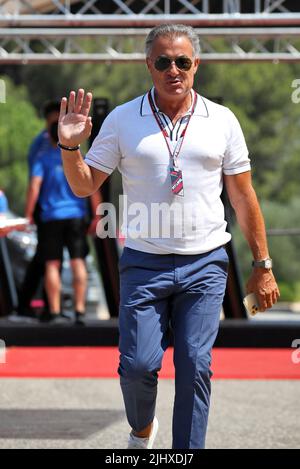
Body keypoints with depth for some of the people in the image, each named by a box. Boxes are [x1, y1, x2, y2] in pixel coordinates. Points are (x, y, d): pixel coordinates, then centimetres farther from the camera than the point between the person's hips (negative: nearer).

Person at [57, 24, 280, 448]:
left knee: (195, 367, -6)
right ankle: (142, 429, 25)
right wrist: (70, 146, -15)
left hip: (205, 266, 0)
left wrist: (262, 265, 8)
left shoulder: (222, 121, 5)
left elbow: (243, 196, 9)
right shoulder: (122, 120, 3)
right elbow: (84, 186, 5)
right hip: (144, 265, 0)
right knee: (138, 364, -6)